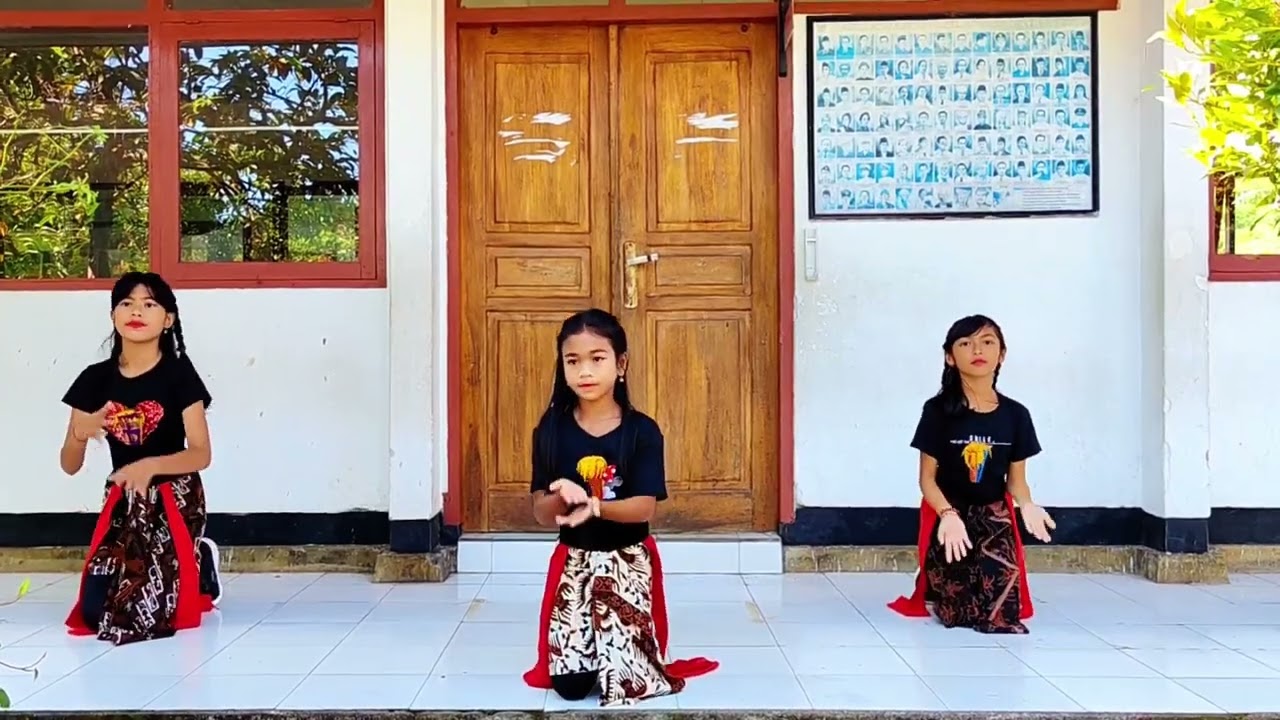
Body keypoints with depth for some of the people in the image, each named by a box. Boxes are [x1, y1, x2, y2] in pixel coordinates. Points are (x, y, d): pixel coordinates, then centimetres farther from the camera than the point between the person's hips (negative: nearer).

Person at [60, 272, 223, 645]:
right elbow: (69, 465, 1)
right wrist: (81, 432, -20)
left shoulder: (179, 373, -12)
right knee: (96, 609, -2)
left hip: (175, 500, -4)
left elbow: (201, 454, -14)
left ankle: (197, 567, 23)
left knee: (139, 616, -9)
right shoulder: (96, 378, -1)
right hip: (123, 502, 4)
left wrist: (152, 465, -31)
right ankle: (184, 568, 25)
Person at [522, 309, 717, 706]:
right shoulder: (552, 430, -5)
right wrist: (562, 498, -28)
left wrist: (594, 506, -33)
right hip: (574, 561, 2)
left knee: (624, 678, -7)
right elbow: (541, 512, -5)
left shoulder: (642, 430, -10)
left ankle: (622, 663, 28)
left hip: (629, 561, -1)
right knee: (570, 684, -3)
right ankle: (594, 654, 30)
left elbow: (645, 508, -16)